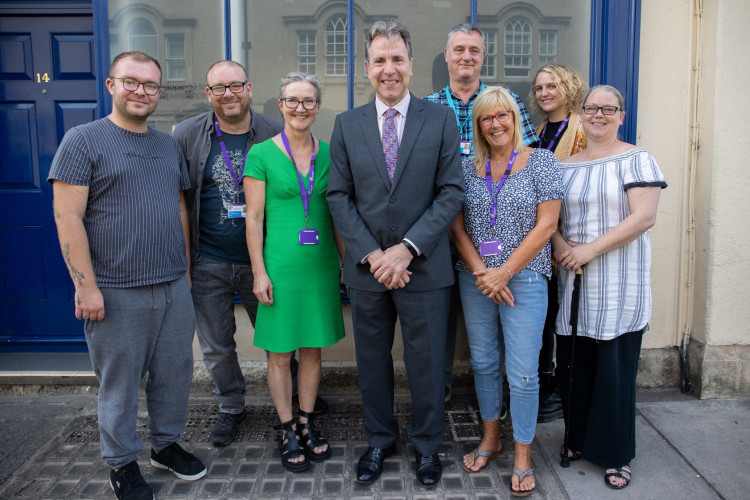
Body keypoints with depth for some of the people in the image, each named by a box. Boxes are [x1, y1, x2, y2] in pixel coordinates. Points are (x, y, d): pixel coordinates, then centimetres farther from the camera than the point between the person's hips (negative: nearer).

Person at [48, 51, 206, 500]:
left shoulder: (169, 144, 13)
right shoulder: (83, 140, -5)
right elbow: (68, 216, -11)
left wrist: (185, 268, 14)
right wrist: (86, 285, -15)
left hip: (174, 287, 5)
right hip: (116, 292, -5)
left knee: (175, 372, 14)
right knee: (119, 381, 8)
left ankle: (166, 444, 34)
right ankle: (122, 462, 27)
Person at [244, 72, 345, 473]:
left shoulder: (328, 153, 5)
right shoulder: (261, 155, -5)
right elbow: (254, 218, -5)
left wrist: (344, 260, 7)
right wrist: (259, 272, -9)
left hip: (321, 264, 3)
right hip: (280, 264, -3)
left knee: (313, 347, 13)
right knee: (280, 353, 7)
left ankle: (307, 423, 30)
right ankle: (287, 431, 24)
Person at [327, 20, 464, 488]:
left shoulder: (441, 119, 0)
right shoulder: (347, 124, 5)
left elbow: (452, 191, -5)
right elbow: (339, 195, 2)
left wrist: (407, 249, -14)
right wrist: (371, 254, -10)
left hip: (424, 267, -2)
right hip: (367, 268, 2)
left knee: (427, 363, 9)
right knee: (372, 361, 14)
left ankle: (428, 445, 31)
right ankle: (380, 440, 35)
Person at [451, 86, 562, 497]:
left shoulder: (541, 161, -2)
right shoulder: (468, 168, 7)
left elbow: (546, 225, -8)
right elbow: (457, 225, 4)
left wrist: (504, 273, -13)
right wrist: (479, 271, -10)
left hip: (524, 280, -3)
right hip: (475, 280, 4)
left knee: (523, 373, 0)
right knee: (483, 363, 14)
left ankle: (522, 456, 19)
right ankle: (490, 439, 33)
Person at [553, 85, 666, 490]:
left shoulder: (636, 160, -2)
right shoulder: (566, 166, 13)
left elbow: (643, 217, -12)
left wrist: (590, 249, -17)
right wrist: (559, 244, -9)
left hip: (619, 288, -4)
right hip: (573, 283, 4)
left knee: (615, 368, 1)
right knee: (572, 363, 8)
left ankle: (616, 455, 18)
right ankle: (579, 438, 28)